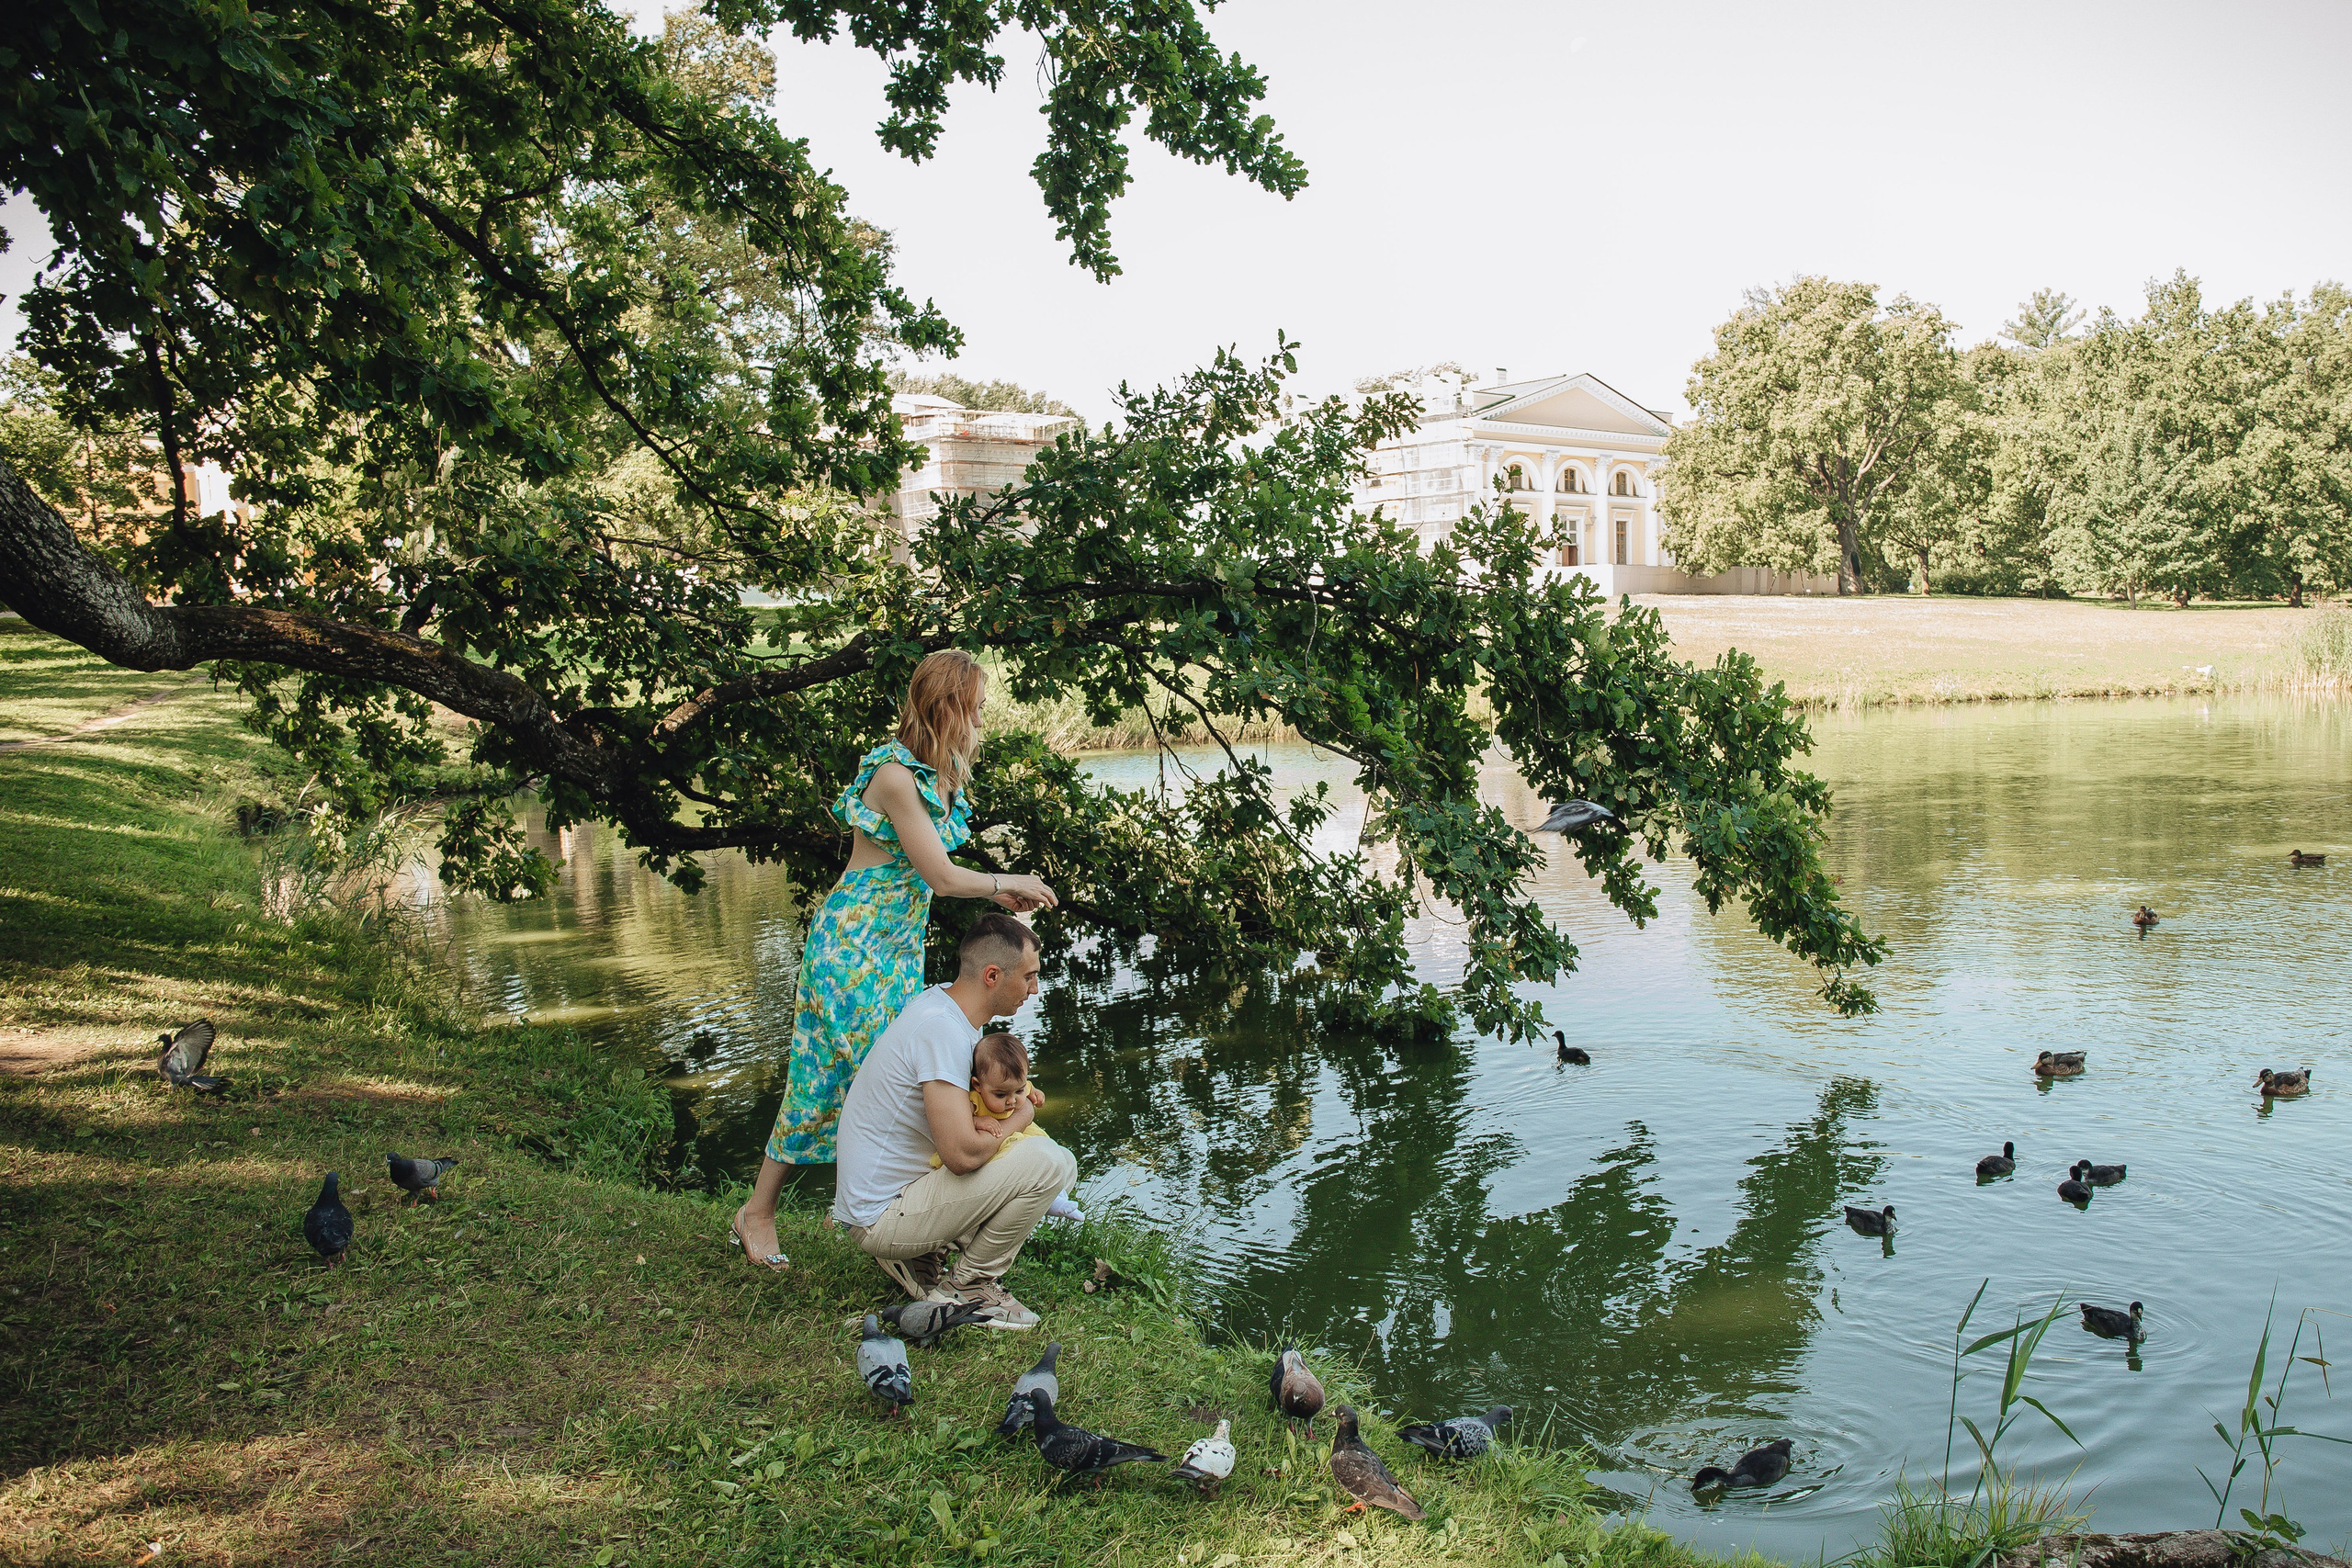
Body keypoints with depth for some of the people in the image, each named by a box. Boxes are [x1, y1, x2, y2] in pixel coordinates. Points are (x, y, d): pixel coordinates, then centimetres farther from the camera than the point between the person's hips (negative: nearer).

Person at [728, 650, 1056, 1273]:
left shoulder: (941, 775, 8)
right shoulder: (896, 774, -20)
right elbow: (940, 876, -18)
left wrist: (995, 895, 8)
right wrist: (1008, 883, -5)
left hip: (902, 946, 9)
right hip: (852, 942, -9)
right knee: (824, 1078, -2)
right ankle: (758, 1212, 12)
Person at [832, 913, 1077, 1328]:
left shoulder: (943, 1001, 4)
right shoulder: (943, 1030, -24)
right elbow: (962, 1154, -30)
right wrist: (1019, 1117, -10)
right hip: (882, 1219, -10)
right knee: (1050, 1163, -19)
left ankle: (916, 1256, 14)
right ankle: (969, 1283, -1)